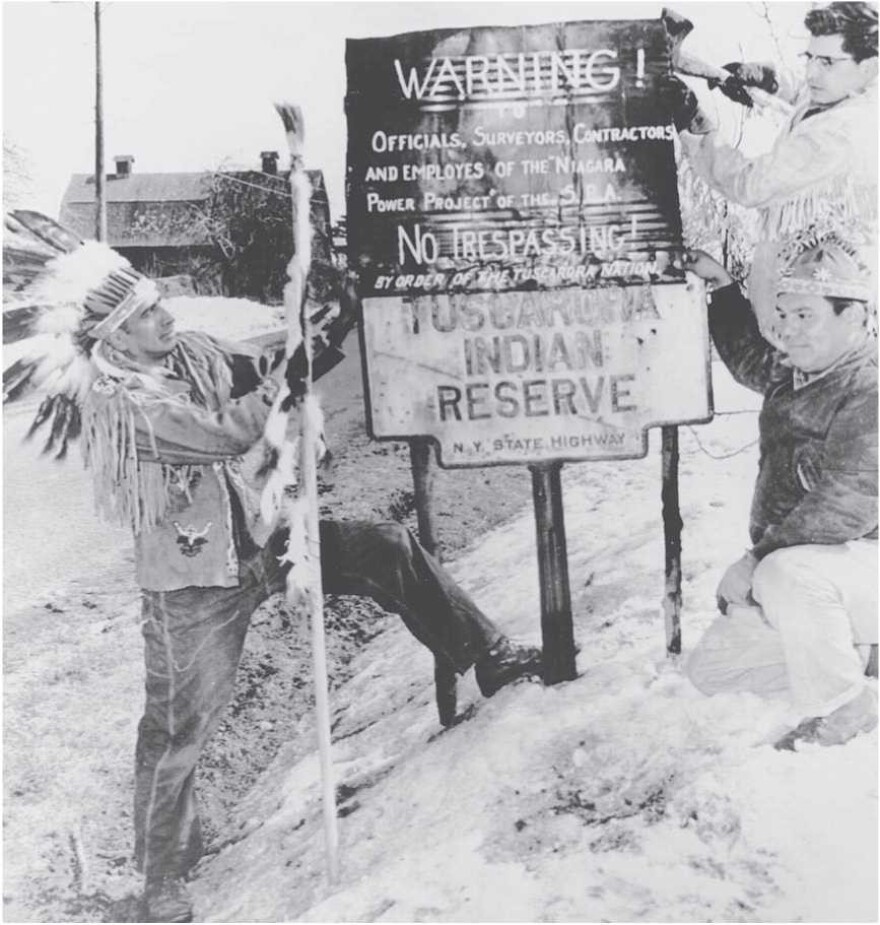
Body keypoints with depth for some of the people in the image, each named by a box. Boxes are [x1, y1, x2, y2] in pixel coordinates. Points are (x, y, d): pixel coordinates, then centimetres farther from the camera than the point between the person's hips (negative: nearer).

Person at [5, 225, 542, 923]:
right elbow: (230, 432, -29)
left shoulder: (190, 351, -1)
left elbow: (261, 374, 8)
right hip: (194, 583, -7)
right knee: (179, 727, 4)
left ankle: (488, 658, 14)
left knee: (387, 551, 0)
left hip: (258, 542, 7)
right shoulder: (116, 398, -22)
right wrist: (289, 370, -21)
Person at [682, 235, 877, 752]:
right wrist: (721, 284, 25)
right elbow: (748, 357, 31)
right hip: (797, 569, 9)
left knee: (786, 575, -40)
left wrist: (758, 559, -29)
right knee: (710, 670, 5)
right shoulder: (796, 375, 7)